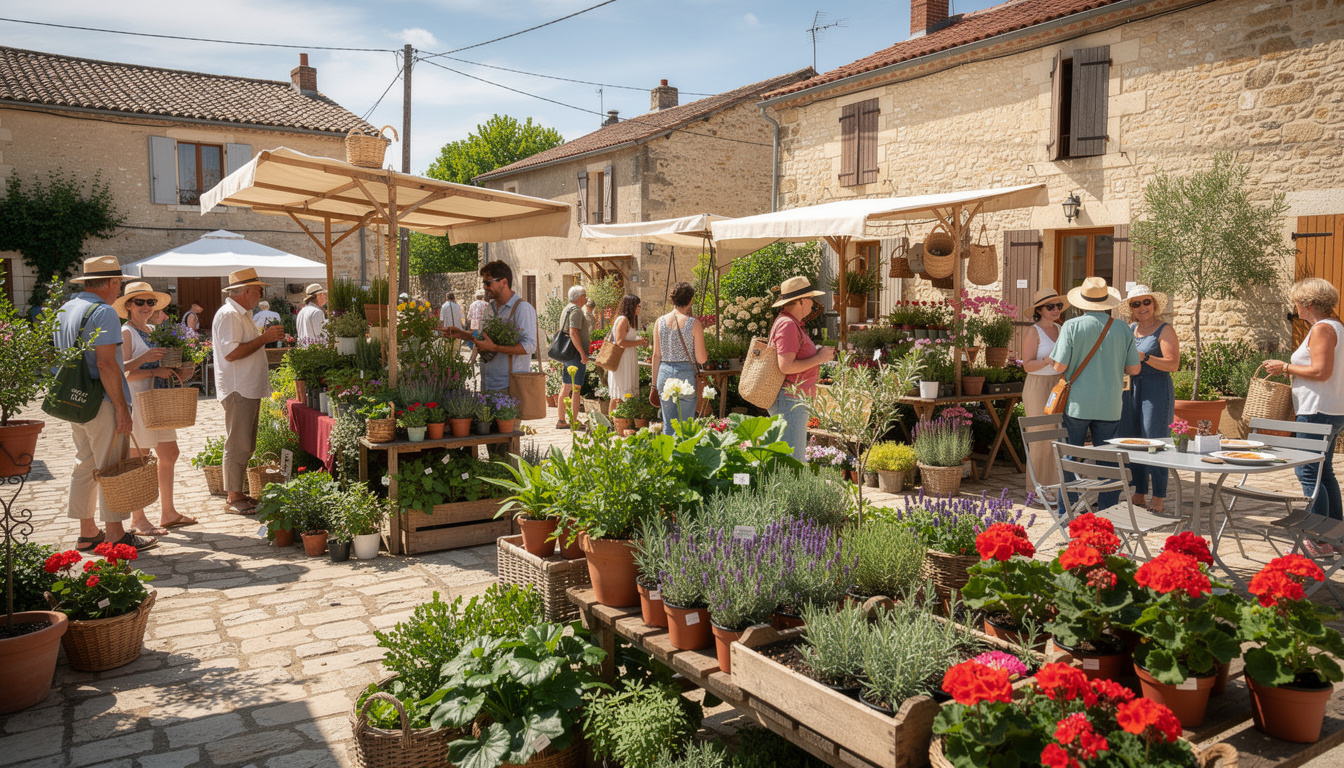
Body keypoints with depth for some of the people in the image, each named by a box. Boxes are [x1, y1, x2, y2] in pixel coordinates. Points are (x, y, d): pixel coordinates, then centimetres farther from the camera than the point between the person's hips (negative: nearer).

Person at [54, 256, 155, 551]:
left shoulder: (64, 311, 15)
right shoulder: (103, 312, -15)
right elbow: (106, 364, -21)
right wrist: (122, 407, -19)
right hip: (101, 404, -9)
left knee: (84, 466, 14)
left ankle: (87, 532, 21)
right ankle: (115, 535, 3)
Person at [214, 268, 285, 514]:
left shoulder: (242, 314, 20)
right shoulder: (228, 314, -13)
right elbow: (231, 353, -23)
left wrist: (266, 336, 15)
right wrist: (264, 338, -19)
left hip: (250, 389, 11)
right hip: (238, 390, -11)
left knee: (245, 445, 13)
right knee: (237, 445, -6)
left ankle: (240, 493, 20)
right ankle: (233, 498, -1)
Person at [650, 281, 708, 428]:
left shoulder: (660, 321, 2)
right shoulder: (694, 324, -8)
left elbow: (656, 356, 5)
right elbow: (701, 359, -5)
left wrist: (654, 384, 13)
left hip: (664, 373, 3)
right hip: (686, 374, -3)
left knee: (668, 425, 12)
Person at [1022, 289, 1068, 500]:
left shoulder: (1060, 329, 14)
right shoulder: (1033, 332, -6)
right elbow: (1028, 365, -12)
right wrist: (1048, 360, -26)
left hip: (1059, 387, 7)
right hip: (1039, 388, -7)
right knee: (1041, 439, -6)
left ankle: (1054, 486, 12)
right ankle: (1037, 489, 3)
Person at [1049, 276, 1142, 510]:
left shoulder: (1072, 326, -8)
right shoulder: (1122, 329, 1)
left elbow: (1060, 366, -11)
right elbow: (1133, 368, 4)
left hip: (1077, 404, -2)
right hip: (1109, 406, 2)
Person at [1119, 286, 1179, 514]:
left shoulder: (1165, 330, -5)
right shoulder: (1131, 328, 13)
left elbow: (1173, 364, -14)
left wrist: (1144, 357, -22)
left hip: (1157, 390, -7)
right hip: (1133, 389, 7)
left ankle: (1158, 498, 2)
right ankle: (1139, 495, 17)